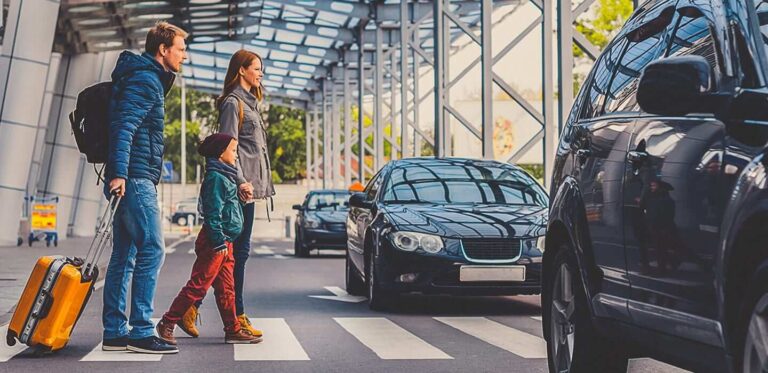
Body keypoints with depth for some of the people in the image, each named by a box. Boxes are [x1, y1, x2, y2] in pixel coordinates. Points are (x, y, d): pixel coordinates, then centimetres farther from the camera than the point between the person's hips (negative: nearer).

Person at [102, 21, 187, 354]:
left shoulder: (149, 79, 23)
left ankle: (115, 332, 10)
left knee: (124, 255, 9)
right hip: (135, 178, -11)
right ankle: (141, 332, -12)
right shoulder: (145, 79, -9)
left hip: (131, 179, 11)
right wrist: (119, 173, -28)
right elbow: (123, 126, -20)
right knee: (152, 251, -11)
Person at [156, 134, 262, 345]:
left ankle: (233, 330, 12)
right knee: (198, 286, -7)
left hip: (224, 242, 10)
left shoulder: (226, 177, 18)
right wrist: (219, 242, -21)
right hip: (214, 243, -10)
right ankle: (168, 323, -2)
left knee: (226, 289, 10)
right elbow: (213, 213, -19)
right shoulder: (216, 177, -13)